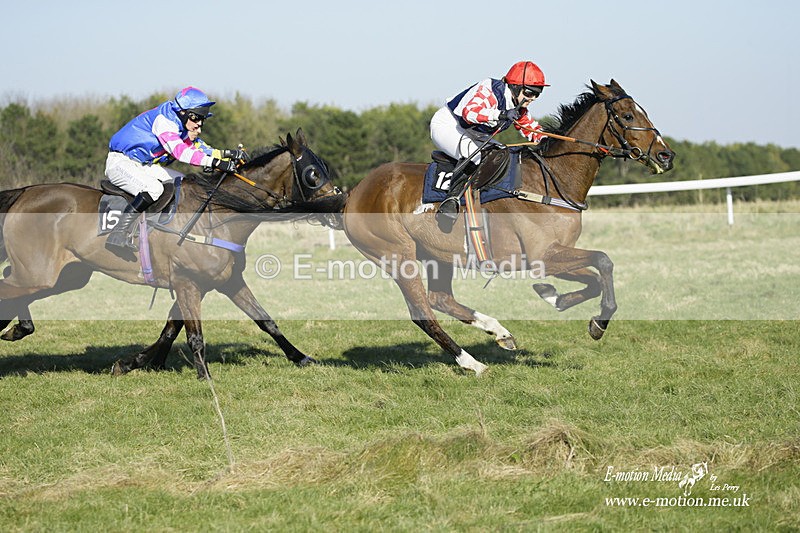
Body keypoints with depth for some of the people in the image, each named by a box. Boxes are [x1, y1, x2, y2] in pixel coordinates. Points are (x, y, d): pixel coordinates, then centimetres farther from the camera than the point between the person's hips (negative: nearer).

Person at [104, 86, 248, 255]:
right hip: (121, 163, -10)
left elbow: (199, 148, 10)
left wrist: (227, 154, -8)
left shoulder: (183, 127, 8)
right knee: (153, 188, -34)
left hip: (144, 165, 10)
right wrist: (215, 163, -43)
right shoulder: (164, 120, -23)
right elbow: (179, 150, -36)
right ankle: (118, 234, -34)